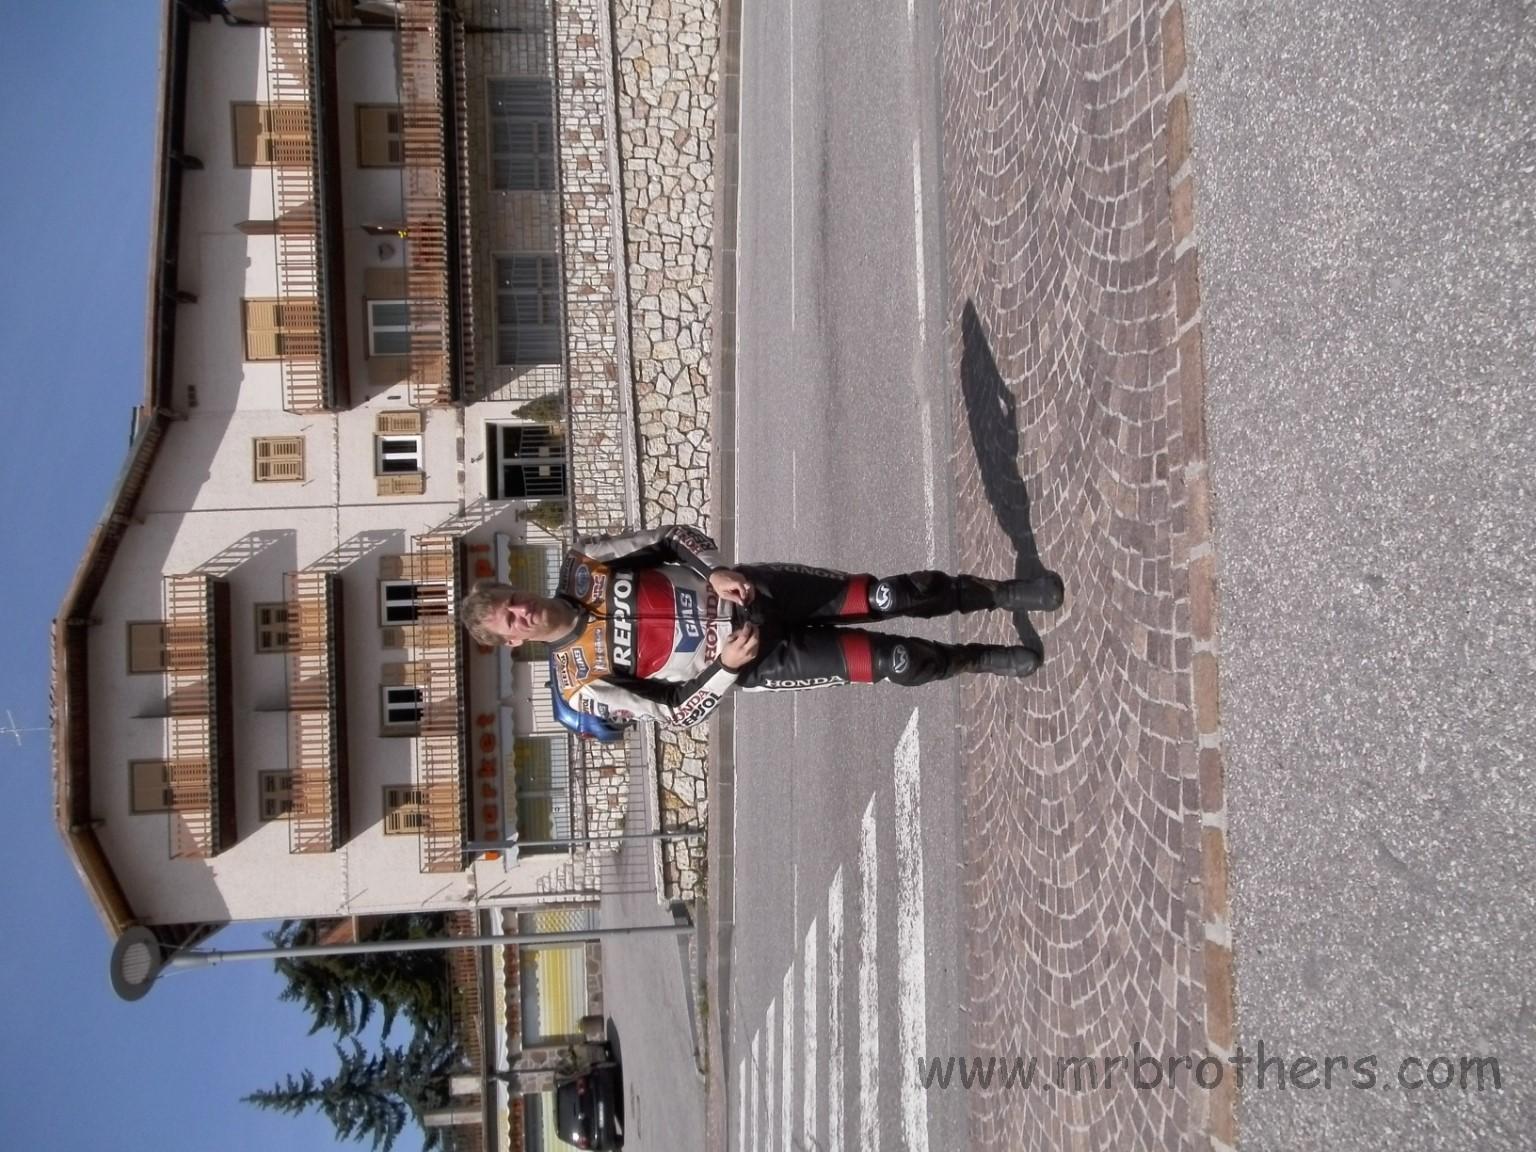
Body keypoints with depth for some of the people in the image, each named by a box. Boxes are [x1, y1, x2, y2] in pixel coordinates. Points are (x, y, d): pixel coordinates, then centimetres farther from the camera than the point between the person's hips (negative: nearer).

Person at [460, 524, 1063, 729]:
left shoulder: (578, 568, -5)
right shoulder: (582, 684, -13)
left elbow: (675, 536, 2)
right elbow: (679, 712, -8)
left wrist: (716, 572, -15)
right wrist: (726, 666, -21)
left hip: (746, 590, 3)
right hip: (752, 660, -3)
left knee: (890, 596, -9)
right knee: (891, 662, -12)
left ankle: (1001, 592, 16)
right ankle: (982, 659, 19)